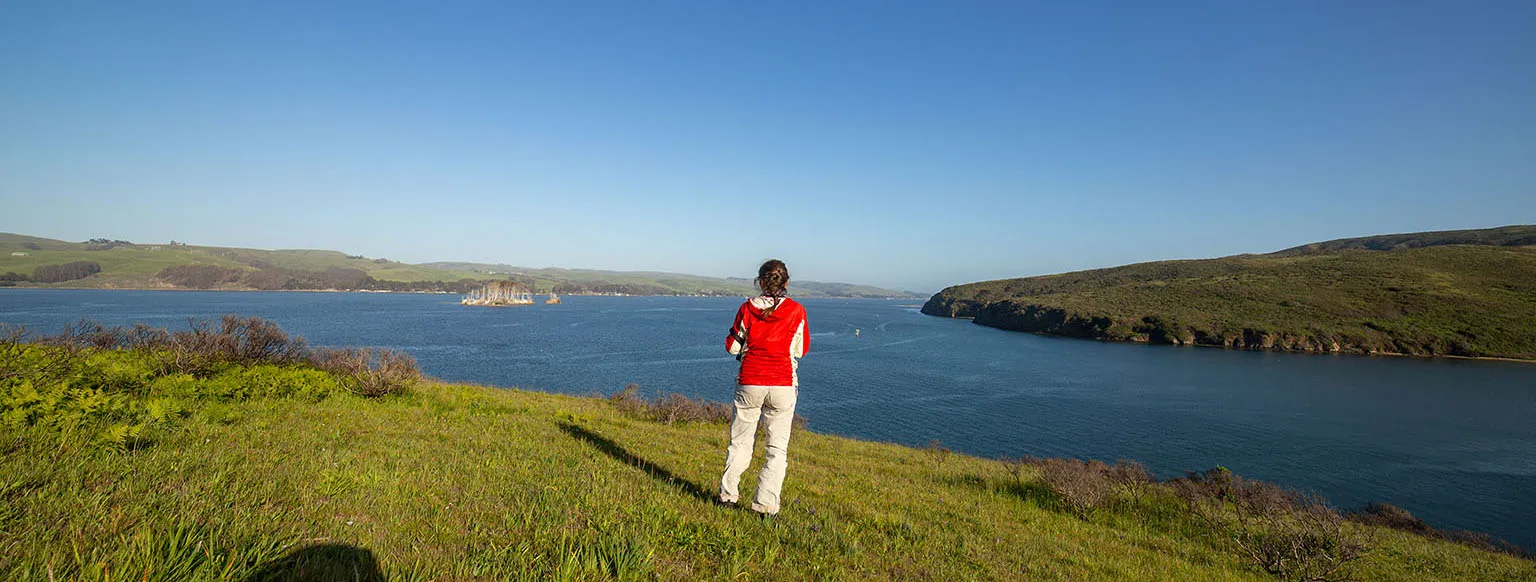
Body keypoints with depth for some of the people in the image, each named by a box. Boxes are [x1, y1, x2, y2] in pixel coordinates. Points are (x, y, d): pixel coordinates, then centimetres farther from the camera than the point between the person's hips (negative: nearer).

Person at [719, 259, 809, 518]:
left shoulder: (748, 308, -3)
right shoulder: (796, 311, -4)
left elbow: (732, 346, 3)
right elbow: (801, 350, 5)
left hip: (749, 382, 1)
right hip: (783, 385, -1)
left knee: (740, 440, 15)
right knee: (777, 447, 8)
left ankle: (727, 494, 24)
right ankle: (766, 504, 7)